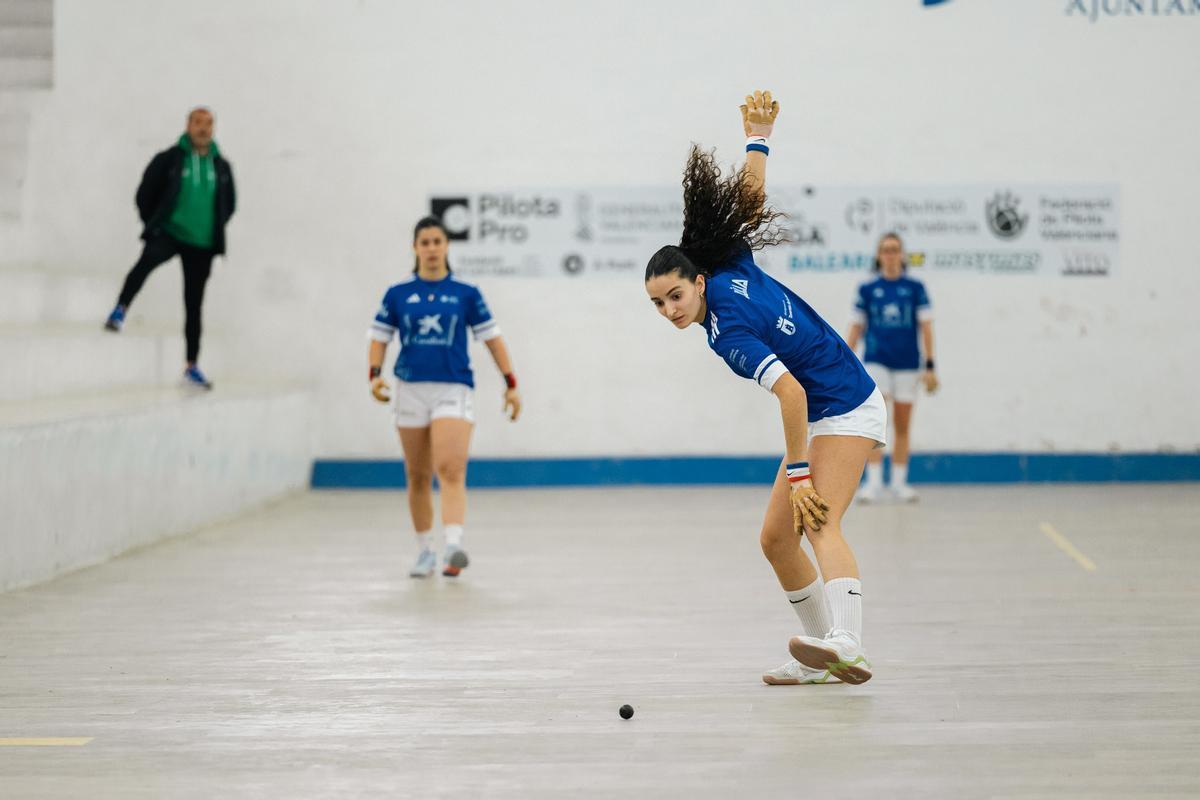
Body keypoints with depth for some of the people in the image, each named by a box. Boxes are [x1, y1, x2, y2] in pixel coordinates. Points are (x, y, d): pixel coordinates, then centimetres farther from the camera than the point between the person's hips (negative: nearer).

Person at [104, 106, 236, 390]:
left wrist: (215, 231, 9)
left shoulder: (221, 167, 6)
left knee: (193, 305, 9)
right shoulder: (169, 159, -5)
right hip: (168, 233, -3)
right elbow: (145, 194, 2)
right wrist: (154, 224, 2)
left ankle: (191, 368, 14)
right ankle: (120, 310, -34)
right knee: (146, 262, -38)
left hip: (201, 245, 3)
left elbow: (229, 203, 18)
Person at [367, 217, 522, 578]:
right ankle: (425, 551, 20)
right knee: (418, 477, 8)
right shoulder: (398, 295, 6)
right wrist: (375, 373, -10)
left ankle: (454, 547, -30)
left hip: (454, 389, -2)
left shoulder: (466, 294, 4)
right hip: (411, 389, 2)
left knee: (451, 471, -18)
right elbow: (379, 338, 8)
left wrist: (511, 383, 2)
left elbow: (492, 337, 7)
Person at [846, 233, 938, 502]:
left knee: (903, 427, 6)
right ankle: (874, 483, -14)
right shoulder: (867, 290, 4)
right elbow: (856, 328, 8)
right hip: (876, 362, -1)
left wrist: (930, 366, -2)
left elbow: (926, 327, 3)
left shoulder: (915, 288, 4)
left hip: (907, 365, 1)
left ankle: (899, 482, 15)